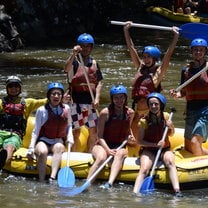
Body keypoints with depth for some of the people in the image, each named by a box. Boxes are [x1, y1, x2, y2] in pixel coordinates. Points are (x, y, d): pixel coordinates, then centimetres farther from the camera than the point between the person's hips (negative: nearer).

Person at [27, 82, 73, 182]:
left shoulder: (66, 109, 3)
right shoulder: (41, 110, -7)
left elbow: (69, 126, 18)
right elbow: (36, 131, -4)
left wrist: (70, 137, -1)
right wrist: (31, 147, -14)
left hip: (58, 141, 2)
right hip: (43, 141, -2)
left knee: (58, 147, -34)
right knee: (42, 151, -36)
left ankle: (52, 178, -50)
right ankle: (41, 182, -35)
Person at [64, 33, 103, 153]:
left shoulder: (94, 63, 12)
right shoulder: (74, 61, -3)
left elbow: (99, 82, 10)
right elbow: (66, 69, -26)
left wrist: (97, 99, -3)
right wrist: (74, 54, -40)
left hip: (90, 102, 5)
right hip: (76, 102, -5)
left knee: (93, 131, 7)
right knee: (76, 131, -3)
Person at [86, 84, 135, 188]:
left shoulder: (130, 113, 5)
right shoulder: (105, 113, -8)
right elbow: (100, 136, -8)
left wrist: (130, 137, 3)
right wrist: (108, 150, -23)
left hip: (119, 146, 2)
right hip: (102, 145, -2)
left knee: (120, 153, -35)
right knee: (101, 158, -37)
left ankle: (109, 183, -55)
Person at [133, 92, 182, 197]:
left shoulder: (166, 116, 0)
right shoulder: (144, 121, -11)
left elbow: (171, 134, 16)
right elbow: (140, 141, -8)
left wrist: (171, 127, -7)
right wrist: (155, 144, -20)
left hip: (164, 149, 2)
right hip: (148, 150, -2)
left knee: (170, 161, -31)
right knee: (144, 169, -30)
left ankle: (177, 191, -44)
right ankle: (135, 193, -43)